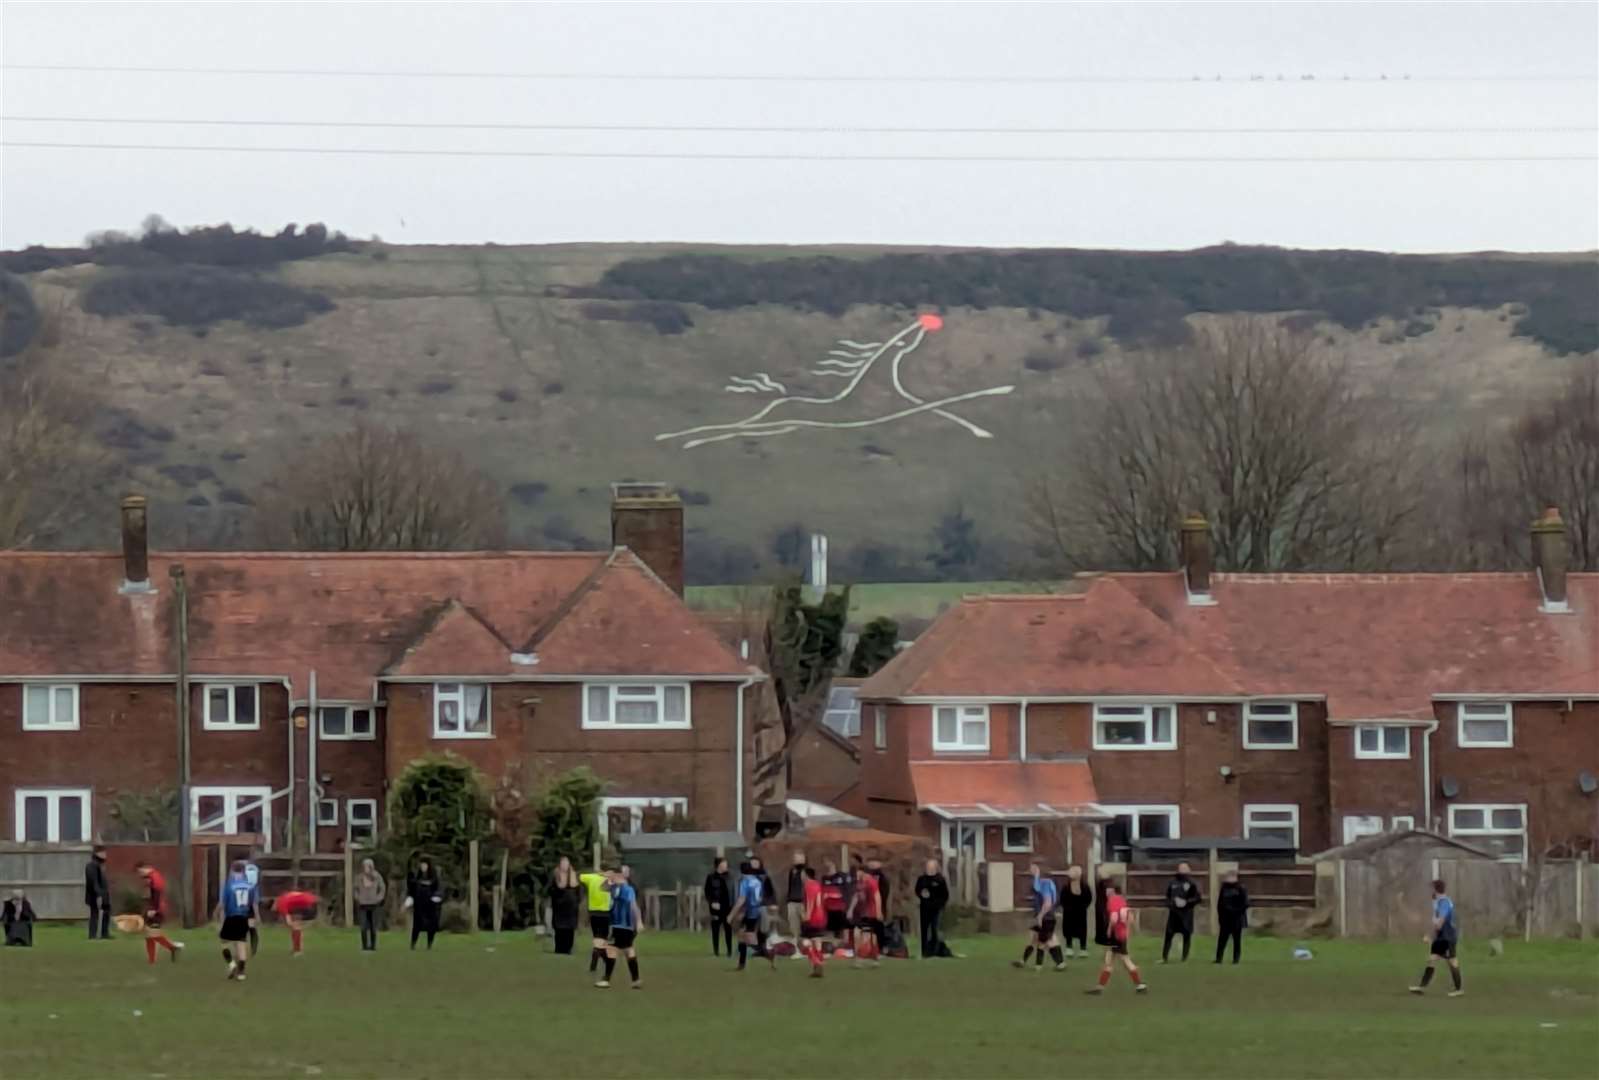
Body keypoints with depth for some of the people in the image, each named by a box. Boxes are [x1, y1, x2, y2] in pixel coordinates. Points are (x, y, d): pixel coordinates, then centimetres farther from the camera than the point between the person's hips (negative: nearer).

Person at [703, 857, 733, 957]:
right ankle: (716, 950, 9)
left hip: (727, 907, 2)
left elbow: (732, 892, 8)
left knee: (728, 929, 2)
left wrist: (732, 905, 2)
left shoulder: (729, 877, 7)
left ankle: (730, 950, 6)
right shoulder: (711, 877, -2)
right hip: (716, 907, -2)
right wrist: (712, 902, -16)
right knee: (715, 929, 3)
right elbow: (707, 892, -2)